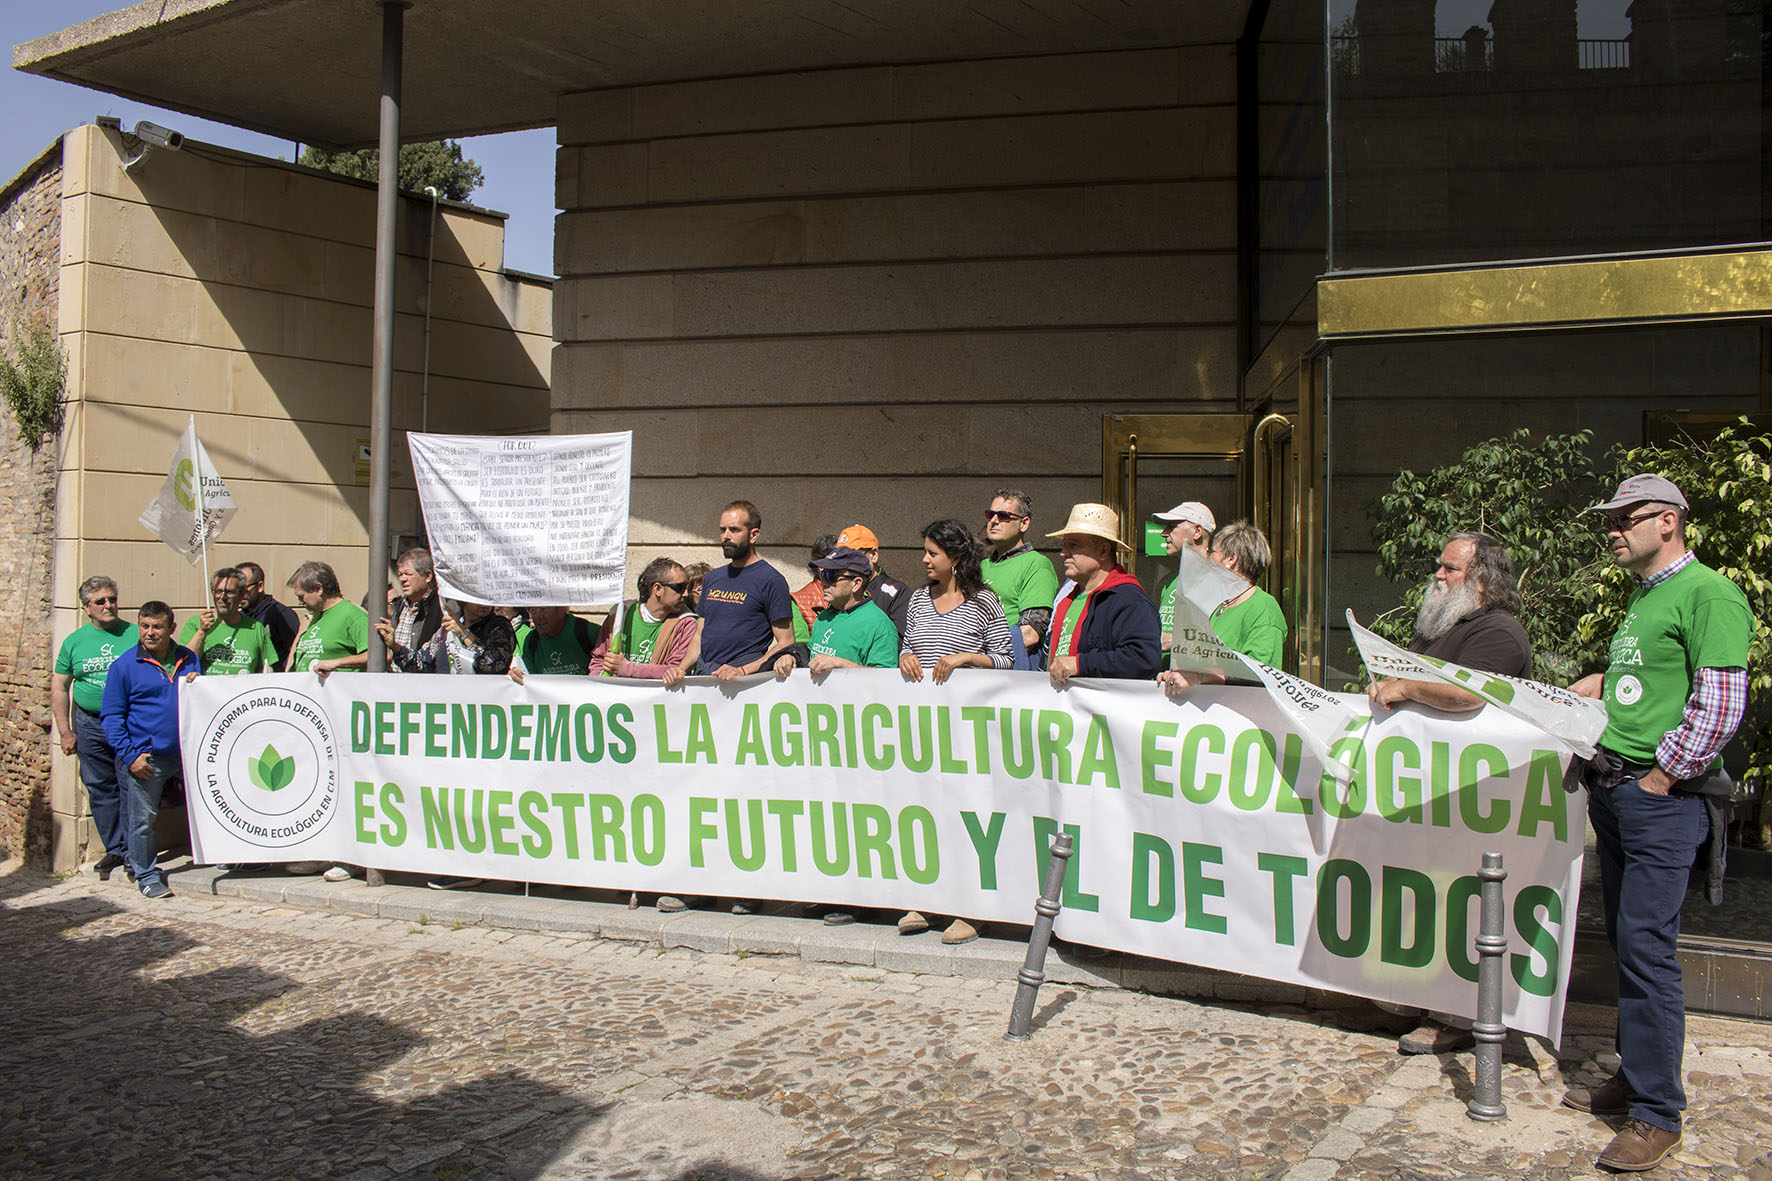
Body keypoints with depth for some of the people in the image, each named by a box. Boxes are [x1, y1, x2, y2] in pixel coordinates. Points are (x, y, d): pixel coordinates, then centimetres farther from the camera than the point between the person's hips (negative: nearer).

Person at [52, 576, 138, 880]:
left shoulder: (136, 635, 0)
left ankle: (133, 850, 6)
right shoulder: (74, 641, 7)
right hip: (89, 724, 3)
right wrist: (65, 731, 5)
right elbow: (59, 687, 12)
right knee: (100, 788, 6)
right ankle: (114, 849, 17)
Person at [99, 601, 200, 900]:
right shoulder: (125, 665, -1)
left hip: (187, 752, 3)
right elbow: (111, 715, -1)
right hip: (147, 758, -3)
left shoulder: (189, 659, 10)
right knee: (142, 819, 2)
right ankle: (147, 875, 17)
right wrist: (129, 755, -10)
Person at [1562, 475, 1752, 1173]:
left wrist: (1659, 776, -15)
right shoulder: (1641, 598, 17)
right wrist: (1578, 695, 16)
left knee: (1646, 947, -9)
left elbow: (1720, 707, -17)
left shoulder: (1708, 594, -11)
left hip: (1663, 797, -9)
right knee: (1626, 939, 14)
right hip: (1613, 789, 9)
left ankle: (1657, 1114, -1)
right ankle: (1636, 1076, 26)